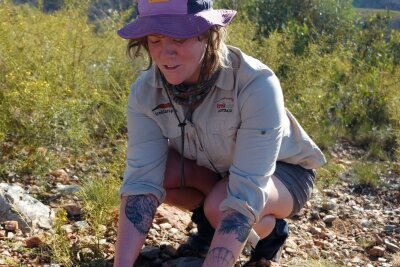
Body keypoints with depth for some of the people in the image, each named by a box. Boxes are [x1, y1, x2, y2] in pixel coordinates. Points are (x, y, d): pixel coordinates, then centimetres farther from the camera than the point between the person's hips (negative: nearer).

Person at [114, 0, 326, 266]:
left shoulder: (256, 85, -37)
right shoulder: (145, 92, -23)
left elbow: (245, 195, -41)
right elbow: (141, 180, -28)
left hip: (283, 169, -4)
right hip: (213, 169, 5)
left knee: (220, 207, -34)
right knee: (158, 171, -24)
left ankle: (271, 229, 0)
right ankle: (208, 223, 6)